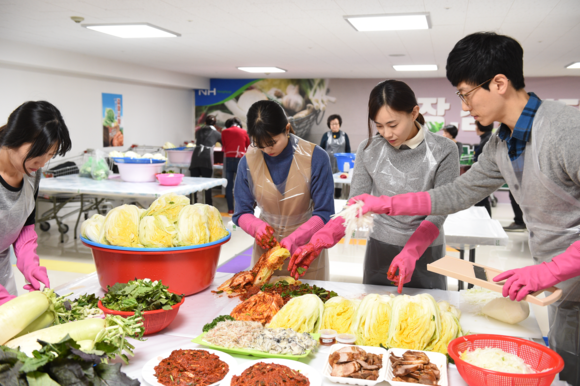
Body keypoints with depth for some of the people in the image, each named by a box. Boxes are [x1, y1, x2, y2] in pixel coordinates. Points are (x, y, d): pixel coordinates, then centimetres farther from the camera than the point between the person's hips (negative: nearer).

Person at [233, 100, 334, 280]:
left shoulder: (315, 158, -15)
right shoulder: (248, 162, -7)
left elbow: (324, 214, -13)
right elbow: (242, 213, -1)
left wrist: (294, 239, -28)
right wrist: (257, 226, -24)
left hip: (307, 251, -2)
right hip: (265, 251, 2)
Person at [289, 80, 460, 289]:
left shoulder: (443, 151, -11)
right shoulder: (369, 150, -4)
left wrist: (410, 254, -30)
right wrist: (318, 243, -18)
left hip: (425, 253, -2)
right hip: (379, 251, 2)